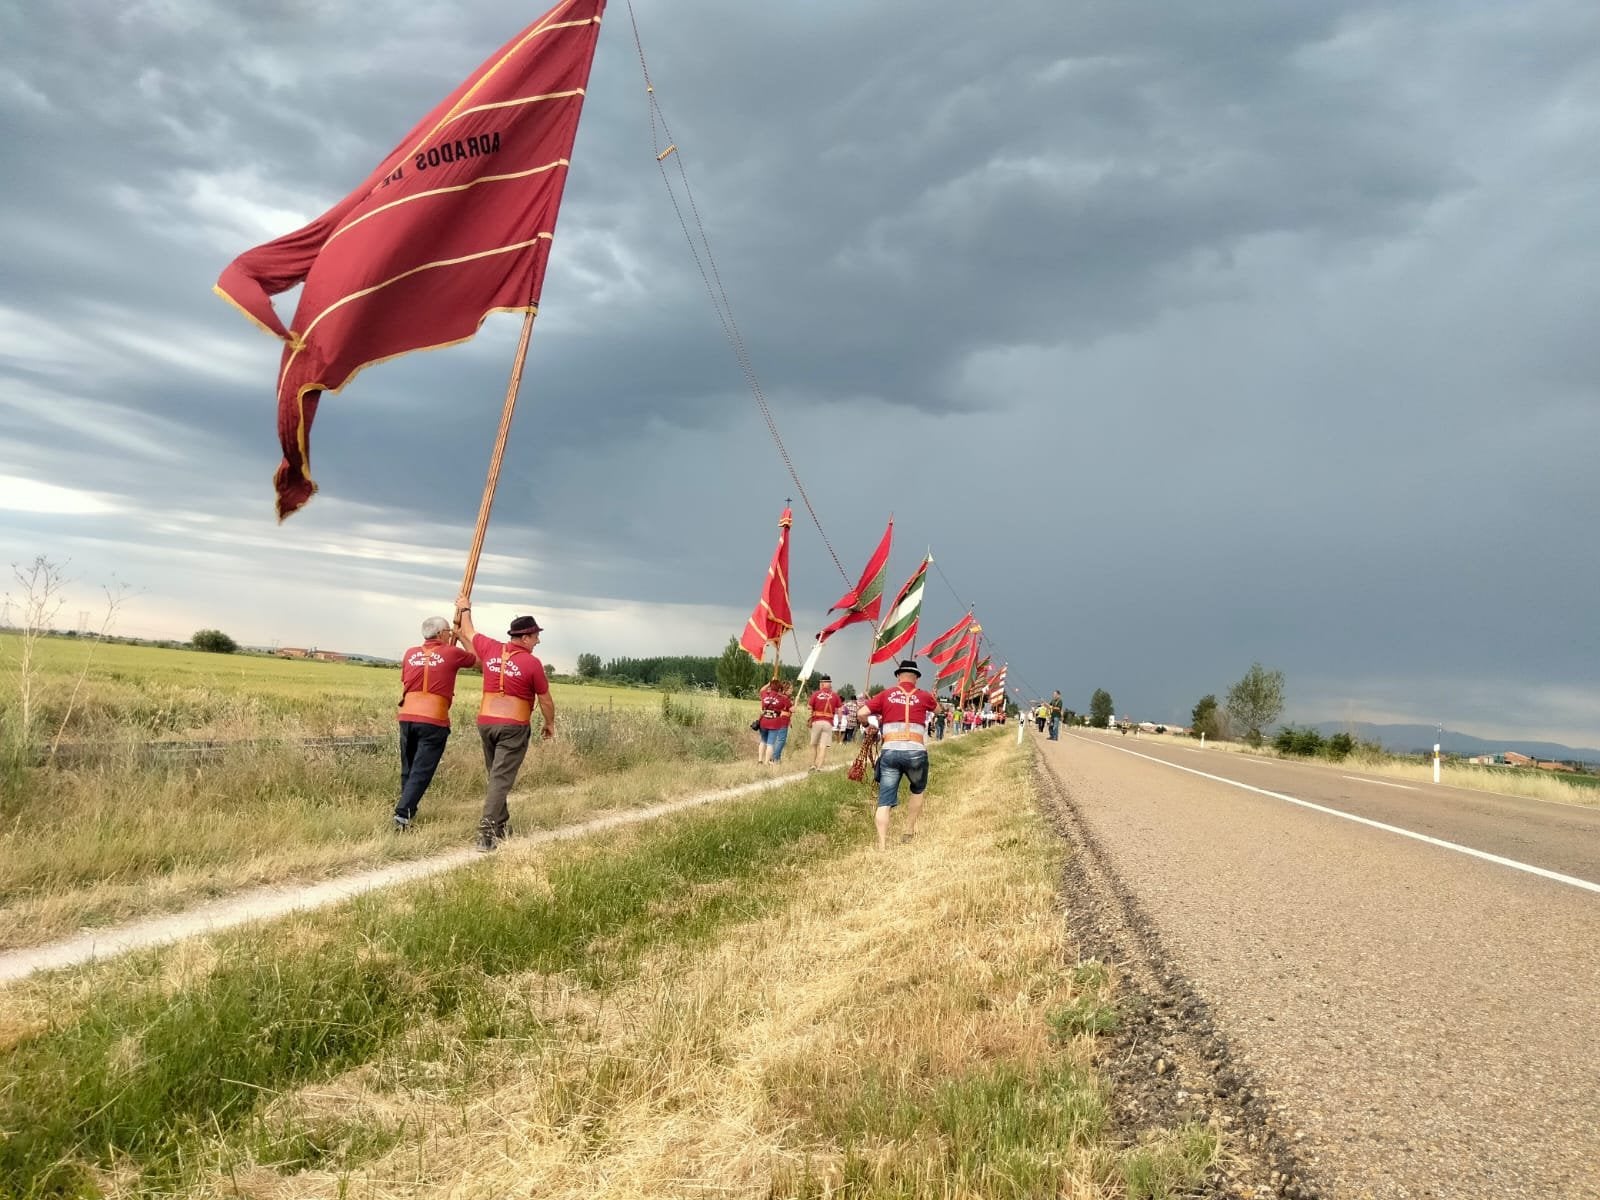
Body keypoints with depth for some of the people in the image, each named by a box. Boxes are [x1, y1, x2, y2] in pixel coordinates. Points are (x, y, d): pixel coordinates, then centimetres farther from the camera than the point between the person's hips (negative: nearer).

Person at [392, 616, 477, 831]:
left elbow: (404, 686, 18)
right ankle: (402, 814, -13)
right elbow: (478, 660, 16)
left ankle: (409, 812, 25)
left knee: (408, 769, 17)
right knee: (421, 772, -4)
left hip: (407, 717, 5)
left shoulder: (410, 654, 11)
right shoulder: (452, 654, -1)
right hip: (434, 720, -5)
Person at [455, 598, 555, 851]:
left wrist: (465, 609, 42)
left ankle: (501, 825, 25)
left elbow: (468, 632, 24)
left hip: (486, 722, 6)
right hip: (513, 727, -6)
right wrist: (550, 724, 16)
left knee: (496, 775, 18)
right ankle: (486, 831, -17)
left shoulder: (490, 649, 3)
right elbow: (545, 700, -1)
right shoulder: (532, 664, -9)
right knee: (501, 778, -7)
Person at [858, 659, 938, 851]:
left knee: (885, 801, 1)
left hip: (890, 752, 0)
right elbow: (939, 708, 31)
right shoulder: (924, 696, 10)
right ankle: (909, 831, 26)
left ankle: (882, 844, -9)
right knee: (918, 790, 27)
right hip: (915, 752, 0)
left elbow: (861, 713, 4)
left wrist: (873, 722, 24)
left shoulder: (886, 695, 9)